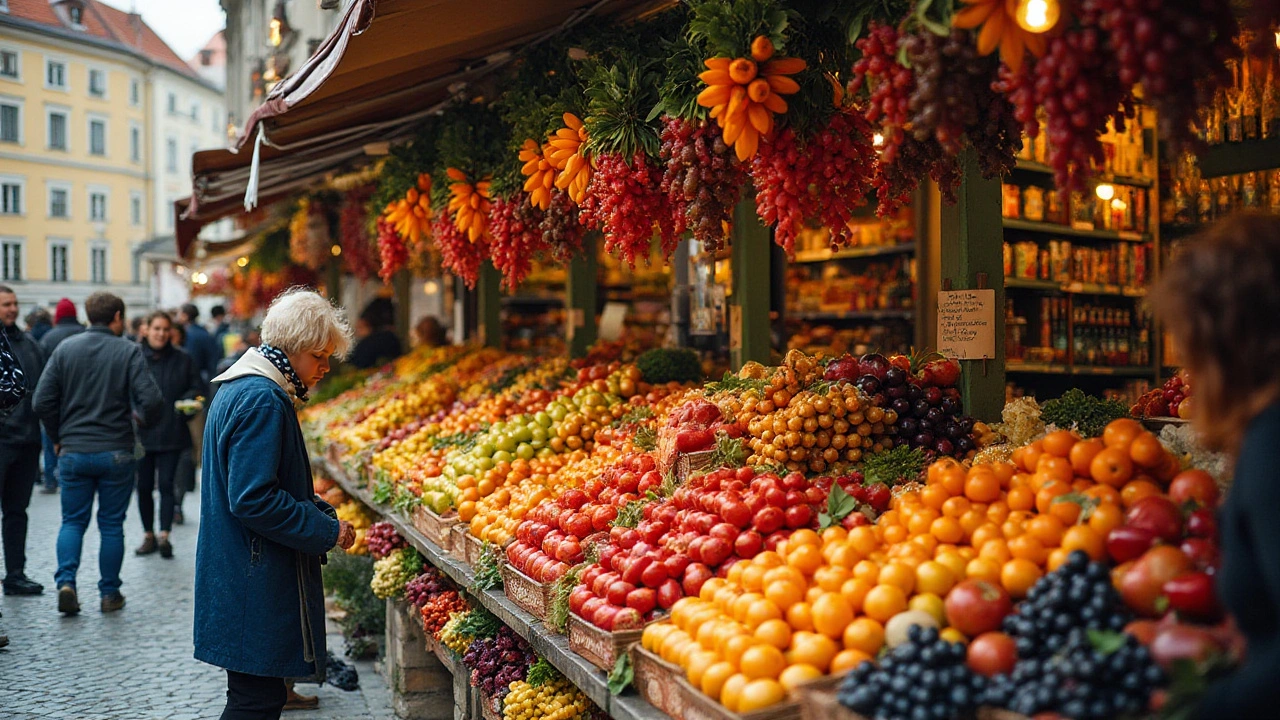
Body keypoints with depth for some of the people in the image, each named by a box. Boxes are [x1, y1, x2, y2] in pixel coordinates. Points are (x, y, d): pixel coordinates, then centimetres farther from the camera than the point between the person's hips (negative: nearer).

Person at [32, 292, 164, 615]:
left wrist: (58, 437, 12)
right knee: (111, 525, 9)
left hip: (73, 452, 2)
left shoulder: (65, 349, 1)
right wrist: (142, 419, 5)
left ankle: (66, 581, -3)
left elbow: (42, 402, -2)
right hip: (116, 452, -2)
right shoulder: (129, 351, -7)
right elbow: (151, 400, -17)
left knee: (72, 521, 14)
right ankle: (110, 593, 15)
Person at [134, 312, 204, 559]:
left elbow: (197, 387, 9)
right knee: (144, 486, 8)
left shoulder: (182, 359, 3)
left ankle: (164, 536, -7)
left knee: (166, 484, -6)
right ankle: (149, 536, 20)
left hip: (170, 433, -1)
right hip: (141, 433, 1)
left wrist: (189, 401, -11)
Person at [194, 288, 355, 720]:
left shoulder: (239, 389, 15)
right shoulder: (262, 400, -19)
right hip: (254, 587, -11)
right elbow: (253, 500, -24)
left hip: (235, 578, 11)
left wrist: (320, 515, 10)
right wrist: (327, 530, -15)